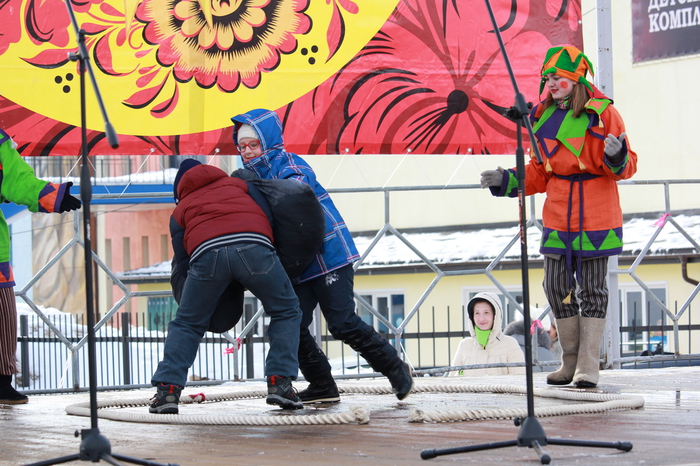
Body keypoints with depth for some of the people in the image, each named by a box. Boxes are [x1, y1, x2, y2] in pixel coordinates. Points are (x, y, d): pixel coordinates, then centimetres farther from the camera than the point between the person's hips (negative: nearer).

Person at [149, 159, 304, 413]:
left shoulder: (181, 210, 32)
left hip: (206, 251, 0)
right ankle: (280, 382, 5)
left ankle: (167, 389, 7)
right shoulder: (236, 184, 37)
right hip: (254, 246, 0)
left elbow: (183, 263, 25)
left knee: (186, 325, 19)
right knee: (286, 313, 18)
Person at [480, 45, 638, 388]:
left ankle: (588, 368, 5)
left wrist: (616, 156, -27)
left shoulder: (602, 113, -6)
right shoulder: (543, 117, 8)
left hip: (596, 216, -5)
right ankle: (570, 362, 18)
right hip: (557, 216, 5)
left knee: (592, 289, 0)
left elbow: (625, 167, -5)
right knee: (557, 288, 4)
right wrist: (507, 181, 3)